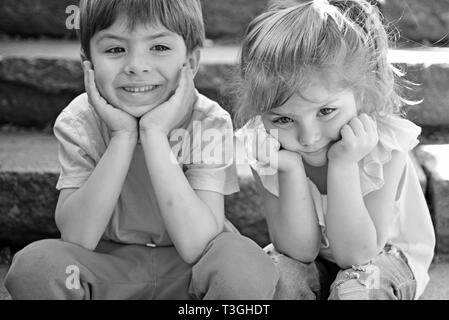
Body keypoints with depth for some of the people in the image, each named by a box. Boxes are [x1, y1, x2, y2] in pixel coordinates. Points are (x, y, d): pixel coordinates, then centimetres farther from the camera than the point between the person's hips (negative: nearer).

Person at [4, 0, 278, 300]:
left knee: (246, 266, -31)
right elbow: (77, 239, -22)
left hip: (188, 269, 0)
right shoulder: (79, 123, -12)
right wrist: (122, 136, -29)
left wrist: (154, 134, -31)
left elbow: (196, 246, -27)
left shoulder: (209, 123, -16)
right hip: (109, 262, 1)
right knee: (34, 264, -27)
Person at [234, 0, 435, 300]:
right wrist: (291, 171, -37)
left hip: (385, 253, -1)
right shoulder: (265, 150, -23)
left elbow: (353, 254, -28)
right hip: (312, 257, 2)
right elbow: (299, 251, -23)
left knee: (356, 289, -32)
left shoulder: (384, 147, -29)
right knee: (275, 278, -28)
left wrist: (343, 166, -40)